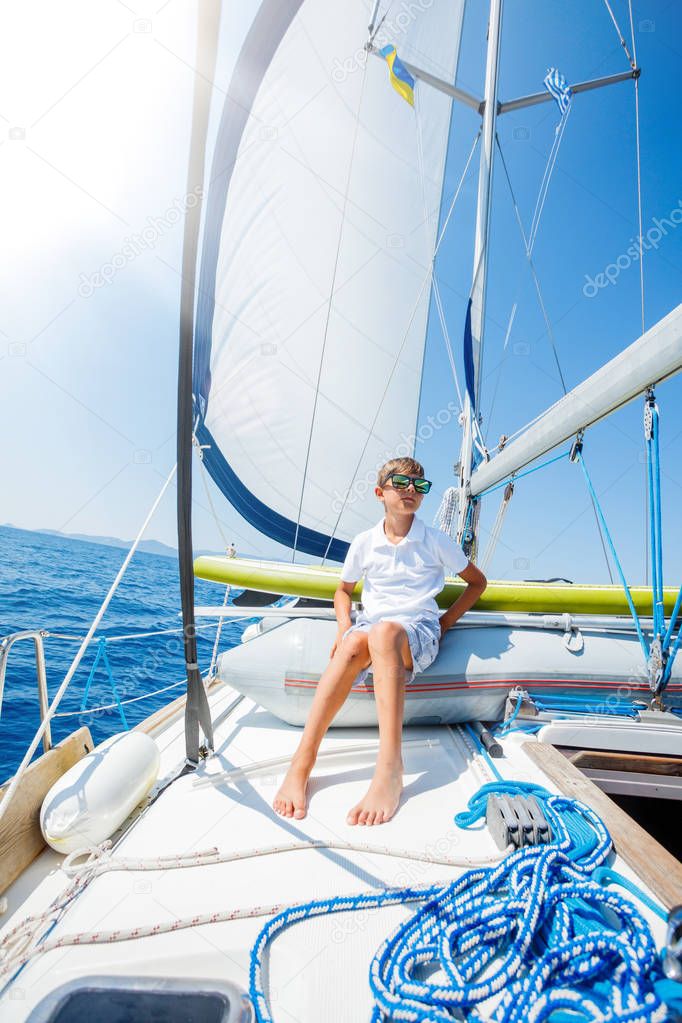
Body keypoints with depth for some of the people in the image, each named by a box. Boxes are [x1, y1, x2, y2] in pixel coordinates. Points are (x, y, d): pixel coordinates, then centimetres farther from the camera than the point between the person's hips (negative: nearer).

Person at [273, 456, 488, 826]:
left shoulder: (436, 541, 3)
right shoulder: (364, 542, 7)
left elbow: (477, 581, 14)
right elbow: (343, 589, 20)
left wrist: (445, 622, 4)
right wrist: (343, 625, 0)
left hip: (418, 629, -1)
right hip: (369, 624, 2)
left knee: (384, 631, -39)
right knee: (354, 642, -36)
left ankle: (389, 770, -42)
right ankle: (301, 763, -33)